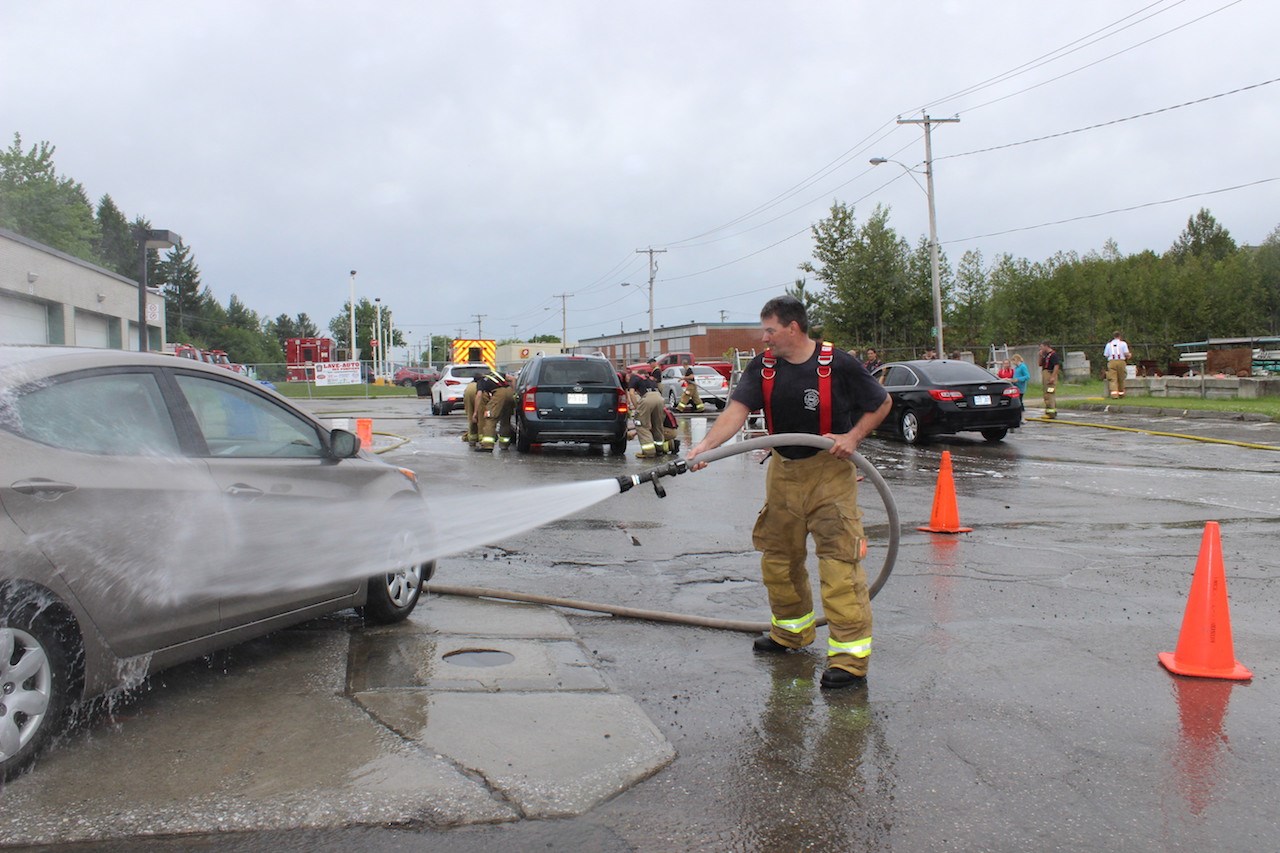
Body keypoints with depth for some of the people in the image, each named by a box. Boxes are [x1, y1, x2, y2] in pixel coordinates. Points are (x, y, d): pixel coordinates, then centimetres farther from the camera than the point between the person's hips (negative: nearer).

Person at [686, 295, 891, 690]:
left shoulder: (839, 364, -13)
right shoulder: (762, 367, -2)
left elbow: (882, 403, -1)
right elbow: (736, 411, -15)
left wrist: (852, 437, -15)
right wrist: (705, 446, -31)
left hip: (830, 470, -5)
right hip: (783, 470, 6)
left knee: (839, 559, -11)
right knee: (778, 556, 15)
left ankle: (850, 658, -5)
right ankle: (793, 631, 37)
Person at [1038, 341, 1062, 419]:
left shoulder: (1053, 354, -12)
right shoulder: (1045, 355, 17)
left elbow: (1056, 366, -19)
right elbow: (1040, 364, 23)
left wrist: (1053, 377, -25)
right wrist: (1040, 356, 7)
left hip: (1050, 375, -10)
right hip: (1045, 375, 10)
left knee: (1049, 394, -13)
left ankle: (1051, 413, -15)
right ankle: (1053, 411, 22)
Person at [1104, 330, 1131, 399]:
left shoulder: (1109, 344, 12)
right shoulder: (1123, 343, 5)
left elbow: (1106, 355, 8)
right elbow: (1126, 354, -4)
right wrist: (1128, 356, 18)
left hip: (1111, 362, 1)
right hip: (1121, 361, 0)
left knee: (1113, 379, -5)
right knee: (1121, 379, 10)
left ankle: (1114, 393, -19)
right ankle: (1121, 393, 18)